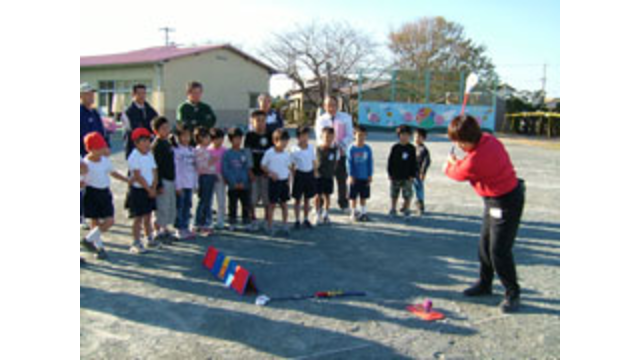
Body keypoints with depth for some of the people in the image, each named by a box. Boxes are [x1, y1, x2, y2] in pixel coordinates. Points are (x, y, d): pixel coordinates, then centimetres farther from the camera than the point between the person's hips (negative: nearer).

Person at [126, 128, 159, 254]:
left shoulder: (150, 155, 8)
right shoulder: (134, 156, -15)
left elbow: (154, 172, 8)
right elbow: (138, 176, -18)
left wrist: (153, 188, -4)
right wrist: (149, 189, -15)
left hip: (150, 190, 7)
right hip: (138, 190, -7)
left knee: (148, 216, 16)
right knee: (138, 218, -4)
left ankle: (149, 239, 28)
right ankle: (136, 244, 2)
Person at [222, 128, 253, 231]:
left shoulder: (246, 152, 5)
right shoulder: (227, 154, -2)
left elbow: (249, 168, 2)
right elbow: (225, 170, -5)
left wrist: (243, 182, -9)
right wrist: (233, 183, -11)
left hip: (245, 185, 2)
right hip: (233, 186, -2)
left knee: (246, 205, 4)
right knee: (233, 205, 6)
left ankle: (247, 223, 15)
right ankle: (232, 224, 16)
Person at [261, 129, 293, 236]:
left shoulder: (287, 154, 3)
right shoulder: (269, 153, -9)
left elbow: (289, 167, 11)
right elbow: (263, 166, -3)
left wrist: (289, 177, -1)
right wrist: (270, 173, -17)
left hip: (284, 181, 4)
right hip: (274, 182, -3)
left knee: (284, 204, 10)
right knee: (272, 204, 4)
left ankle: (285, 226, 20)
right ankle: (269, 226, 15)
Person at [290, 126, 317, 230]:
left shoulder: (311, 148, 2)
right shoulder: (295, 150, -8)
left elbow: (314, 162, 9)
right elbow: (292, 165, -3)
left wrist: (314, 175, 7)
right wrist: (294, 177, -5)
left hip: (310, 174, 3)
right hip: (299, 174, -3)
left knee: (307, 199, 12)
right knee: (298, 199, 5)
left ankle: (306, 220, 23)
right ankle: (297, 221, 14)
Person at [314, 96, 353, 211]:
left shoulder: (346, 118, 4)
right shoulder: (320, 120, 4)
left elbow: (349, 136, -1)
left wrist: (341, 146, -19)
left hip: (342, 154, 1)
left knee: (342, 180, 7)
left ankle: (343, 204, 22)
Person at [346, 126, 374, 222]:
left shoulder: (367, 149, -2)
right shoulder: (351, 149, -7)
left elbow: (370, 163, 2)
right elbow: (349, 163, -5)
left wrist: (370, 175, 0)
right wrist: (350, 175, -10)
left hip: (365, 177, 2)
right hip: (355, 177, -2)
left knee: (364, 196, 10)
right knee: (354, 197, 6)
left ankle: (363, 213, 21)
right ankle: (354, 213, 20)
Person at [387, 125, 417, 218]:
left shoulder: (411, 148, -2)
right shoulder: (395, 148, 0)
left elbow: (414, 163, 0)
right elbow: (390, 161, 4)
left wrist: (412, 175, -5)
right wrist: (390, 173, 0)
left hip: (407, 176, -1)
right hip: (395, 176, 1)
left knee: (407, 194, 2)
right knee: (394, 194, 11)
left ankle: (407, 210, 16)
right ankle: (393, 209, 24)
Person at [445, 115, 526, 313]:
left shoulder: (475, 160, -31)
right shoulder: (489, 140, -6)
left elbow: (459, 174, -8)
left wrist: (450, 164, 12)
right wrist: (456, 163, -2)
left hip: (506, 203, -10)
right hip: (496, 200, 10)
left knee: (499, 251, -5)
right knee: (485, 244, 18)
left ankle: (512, 294, 11)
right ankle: (485, 284, 34)